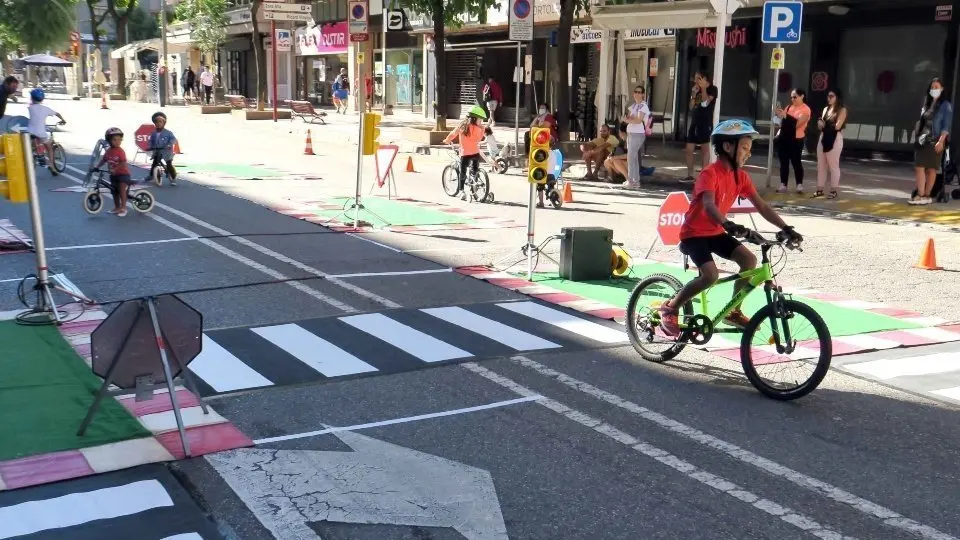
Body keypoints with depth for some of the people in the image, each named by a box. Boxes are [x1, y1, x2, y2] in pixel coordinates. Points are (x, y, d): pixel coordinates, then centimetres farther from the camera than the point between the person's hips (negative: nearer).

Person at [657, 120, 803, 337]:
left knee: (749, 259, -8)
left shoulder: (741, 176, 1)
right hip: (694, 233, -8)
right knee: (711, 275, -25)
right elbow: (709, 205, -39)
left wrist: (786, 228, -12)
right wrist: (728, 224, -56)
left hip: (716, 232, 8)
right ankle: (670, 308, -6)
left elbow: (762, 207, -1)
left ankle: (733, 311, 7)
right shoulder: (710, 174, -22)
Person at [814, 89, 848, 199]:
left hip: (835, 139, -7)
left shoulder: (842, 110, -4)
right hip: (823, 138, 7)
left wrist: (825, 124, 1)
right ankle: (820, 189, 11)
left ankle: (833, 191, 1)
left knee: (833, 165, -3)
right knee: (821, 165, 6)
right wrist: (820, 124, -7)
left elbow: (837, 126, -13)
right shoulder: (826, 109, 17)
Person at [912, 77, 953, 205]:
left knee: (931, 169, -1)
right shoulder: (927, 104, 15)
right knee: (919, 168, -1)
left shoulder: (945, 105, -2)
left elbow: (946, 126, -8)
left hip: (935, 141, -5)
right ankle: (920, 195, 0)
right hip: (922, 140, 5)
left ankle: (926, 195, 2)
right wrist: (917, 135, 11)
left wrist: (941, 141, -17)